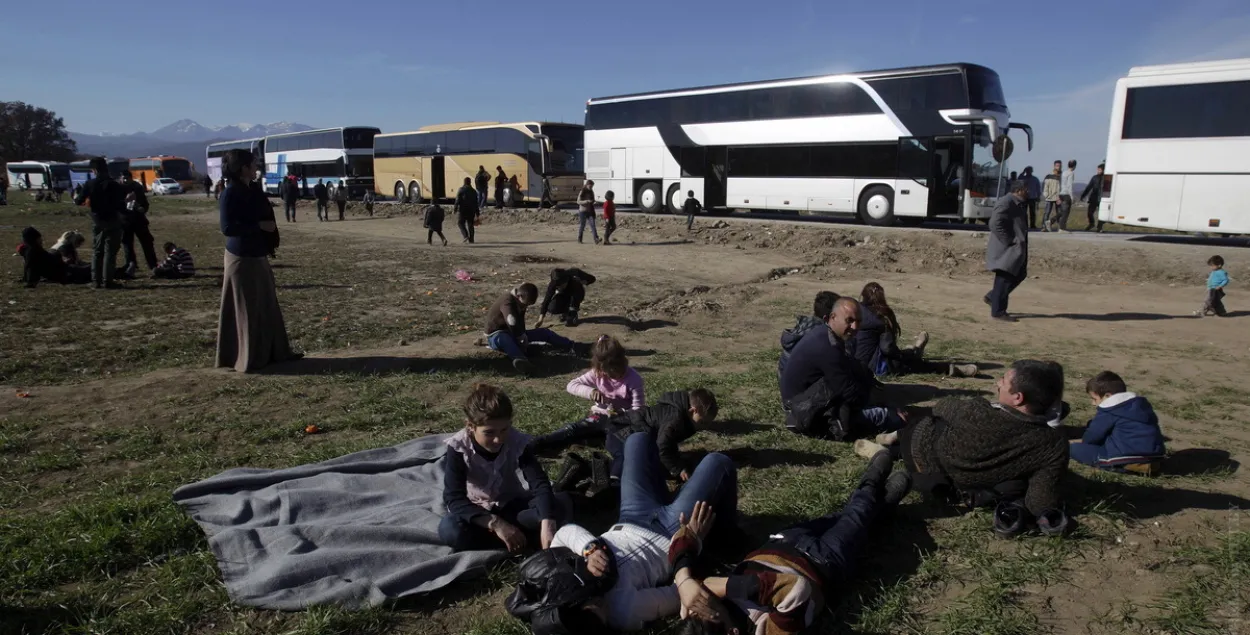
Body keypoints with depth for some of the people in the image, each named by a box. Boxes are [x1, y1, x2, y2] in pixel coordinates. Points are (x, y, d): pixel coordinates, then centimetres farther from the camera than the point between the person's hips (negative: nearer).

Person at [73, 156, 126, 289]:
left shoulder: (90, 184, -3)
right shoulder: (114, 185, -11)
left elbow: (79, 201, 3)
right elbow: (122, 204, -14)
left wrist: (75, 200, 25)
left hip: (97, 221, 3)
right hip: (112, 220, -3)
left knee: (96, 251, 13)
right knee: (110, 252, -2)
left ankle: (97, 280, 11)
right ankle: (107, 281, -6)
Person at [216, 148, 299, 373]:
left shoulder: (251, 192, 11)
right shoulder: (230, 194, -15)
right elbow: (228, 228, -22)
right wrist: (259, 225, -20)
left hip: (257, 257, 9)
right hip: (242, 259, -9)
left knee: (267, 306, 14)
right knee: (246, 310, 0)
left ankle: (275, 352, 23)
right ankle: (248, 359, 10)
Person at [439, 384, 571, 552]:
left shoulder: (518, 442, -20)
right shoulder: (459, 448, -24)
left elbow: (540, 484, -29)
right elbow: (454, 499, -30)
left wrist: (547, 524, -48)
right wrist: (496, 524, -43)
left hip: (513, 506, 1)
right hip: (478, 511, -1)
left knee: (562, 504, -25)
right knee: (449, 529, -37)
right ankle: (524, 538, -25)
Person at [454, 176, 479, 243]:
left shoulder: (461, 190, -4)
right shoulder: (473, 191, 8)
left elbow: (457, 200, -11)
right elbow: (476, 203, 10)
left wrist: (455, 209, -9)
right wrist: (477, 212, 14)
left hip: (462, 210, -4)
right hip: (471, 210, 4)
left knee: (460, 223, 7)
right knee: (470, 224, 8)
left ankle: (465, 236, -11)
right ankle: (471, 239, 5)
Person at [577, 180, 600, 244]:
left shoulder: (591, 192, 9)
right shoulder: (582, 192, -6)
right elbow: (578, 201, -12)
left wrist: (593, 202, -3)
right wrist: (587, 201, -24)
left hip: (590, 211, 4)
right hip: (583, 211, -4)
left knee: (593, 225, -10)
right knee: (582, 225, 4)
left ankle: (596, 239, -20)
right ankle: (579, 239, 20)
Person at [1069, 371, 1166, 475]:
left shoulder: (1109, 409, -7)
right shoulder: (1141, 403, 18)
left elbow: (1092, 436, -3)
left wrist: (1082, 440, 19)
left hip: (1127, 460, -9)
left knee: (1075, 448, -5)